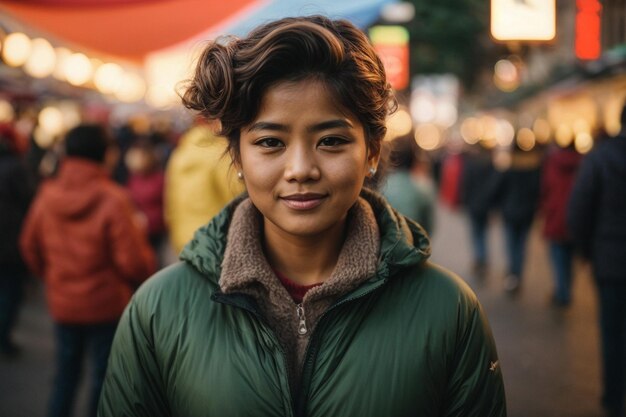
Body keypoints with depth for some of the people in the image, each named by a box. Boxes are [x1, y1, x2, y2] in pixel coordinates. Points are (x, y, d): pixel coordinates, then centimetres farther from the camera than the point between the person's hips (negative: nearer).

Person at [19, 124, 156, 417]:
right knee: (104, 376, 11)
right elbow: (132, 262, -20)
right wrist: (139, 235, 1)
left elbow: (30, 247, 6)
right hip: (106, 304, -4)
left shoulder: (46, 195, -6)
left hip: (62, 303, 4)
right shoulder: (112, 200, -20)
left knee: (65, 374, 18)